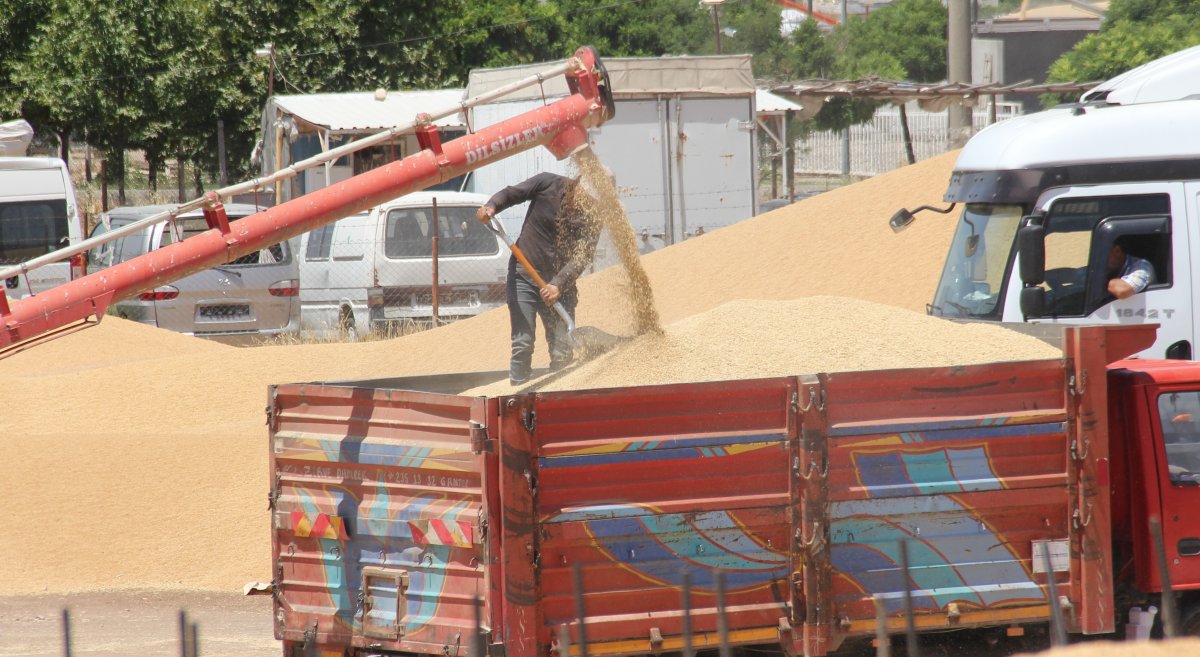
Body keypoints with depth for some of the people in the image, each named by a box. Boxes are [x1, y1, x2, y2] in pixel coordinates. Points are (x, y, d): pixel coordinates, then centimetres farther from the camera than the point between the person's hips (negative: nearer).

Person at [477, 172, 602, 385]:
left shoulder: (591, 218, -7)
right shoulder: (548, 184, -8)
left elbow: (582, 256, -17)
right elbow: (510, 194, 1)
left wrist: (559, 285, -31)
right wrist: (491, 206, -21)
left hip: (559, 285, 2)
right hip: (524, 276, -2)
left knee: (563, 349, -2)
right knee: (522, 343, -10)